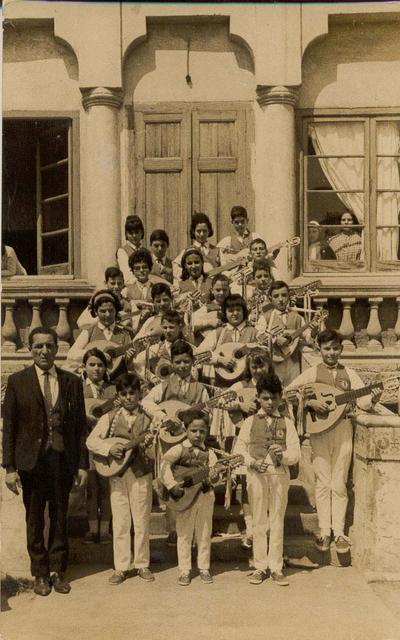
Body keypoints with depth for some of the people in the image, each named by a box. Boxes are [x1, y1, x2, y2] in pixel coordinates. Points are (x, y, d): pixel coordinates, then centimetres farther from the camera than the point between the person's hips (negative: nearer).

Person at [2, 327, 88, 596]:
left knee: (60, 518, 10)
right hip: (32, 460, -1)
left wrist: (82, 464, 1)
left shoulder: (72, 381, 4)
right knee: (35, 520, 9)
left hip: (63, 460, 1)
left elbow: (80, 425, 5)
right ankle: (40, 574, 23)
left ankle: (58, 571, 25)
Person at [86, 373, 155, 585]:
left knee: (142, 521, 5)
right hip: (117, 473, 1)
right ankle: (122, 567, 14)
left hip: (141, 473, -1)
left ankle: (142, 565, 18)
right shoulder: (110, 418, 4)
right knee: (120, 522, 5)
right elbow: (91, 441, 2)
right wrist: (109, 448, -14)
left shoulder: (149, 418, 2)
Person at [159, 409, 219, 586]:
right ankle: (184, 571, 15)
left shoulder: (209, 453, 5)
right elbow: (165, 464, -18)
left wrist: (215, 476, -27)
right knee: (184, 535, 5)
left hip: (205, 496, 3)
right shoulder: (180, 449, -5)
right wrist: (172, 485, -27)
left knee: (204, 534, 10)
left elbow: (213, 472, -3)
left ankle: (204, 568, 23)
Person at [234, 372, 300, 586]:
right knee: (258, 522, 5)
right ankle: (260, 567, 14)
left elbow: (295, 453, 1)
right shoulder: (250, 422, 7)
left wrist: (283, 455, -20)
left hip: (280, 474, 0)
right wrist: (253, 462, -13)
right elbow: (239, 448, 3)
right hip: (256, 474, 0)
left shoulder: (287, 423, 8)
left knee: (277, 522, 4)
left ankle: (276, 568, 12)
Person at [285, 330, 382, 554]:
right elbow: (287, 392, -4)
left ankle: (339, 532, 11)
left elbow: (364, 402, 1)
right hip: (319, 429, -1)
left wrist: (373, 398, -21)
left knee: (339, 484, 3)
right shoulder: (312, 373, 2)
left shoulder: (349, 374, 7)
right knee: (323, 483, 3)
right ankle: (324, 532, 10)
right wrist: (310, 402, -16)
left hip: (343, 429, 1)